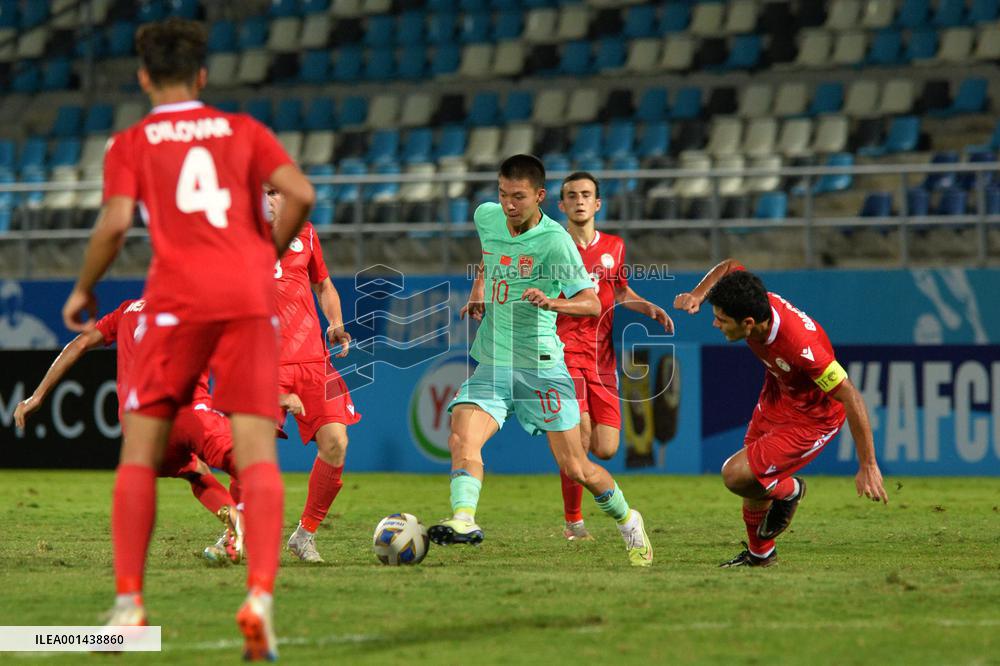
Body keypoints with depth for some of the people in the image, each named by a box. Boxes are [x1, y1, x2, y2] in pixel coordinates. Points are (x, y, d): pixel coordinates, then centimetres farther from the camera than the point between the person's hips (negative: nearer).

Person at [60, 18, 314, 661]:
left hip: (178, 299, -1)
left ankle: (129, 602, 3)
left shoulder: (131, 144, 10)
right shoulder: (243, 130, 16)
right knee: (257, 453, -2)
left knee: (140, 451, 8)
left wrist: (83, 291, 10)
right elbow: (301, 193, 2)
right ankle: (261, 596, -19)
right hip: (250, 295, 1)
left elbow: (115, 223, -4)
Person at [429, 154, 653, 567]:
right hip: (491, 364, 4)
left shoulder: (554, 240, -15)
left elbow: (592, 304, -19)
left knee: (574, 468, 2)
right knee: (462, 438, -24)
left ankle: (627, 520, 27)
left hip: (541, 366, -4)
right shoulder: (487, 216, 3)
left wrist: (551, 302, -37)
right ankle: (463, 520, -37)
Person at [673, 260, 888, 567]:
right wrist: (698, 295, -15)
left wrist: (868, 467, -30)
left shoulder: (801, 346, -41)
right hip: (776, 397, 7)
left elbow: (851, 398, -33)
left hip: (811, 420, -7)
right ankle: (759, 554, 41)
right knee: (753, 480, 16)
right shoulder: (757, 301, -21)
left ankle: (788, 491, 16)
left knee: (736, 476, -16)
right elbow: (730, 266, 3)